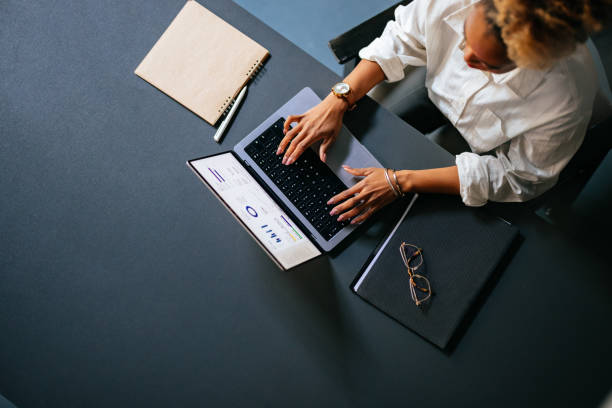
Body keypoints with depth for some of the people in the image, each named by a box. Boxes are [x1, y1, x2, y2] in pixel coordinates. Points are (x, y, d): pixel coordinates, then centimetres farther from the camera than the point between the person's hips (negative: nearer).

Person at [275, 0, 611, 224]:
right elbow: (397, 44, -13)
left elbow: (517, 177, -25)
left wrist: (401, 183, -32)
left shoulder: (566, 101, -39)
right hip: (431, 104, 3)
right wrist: (336, 101, -25)